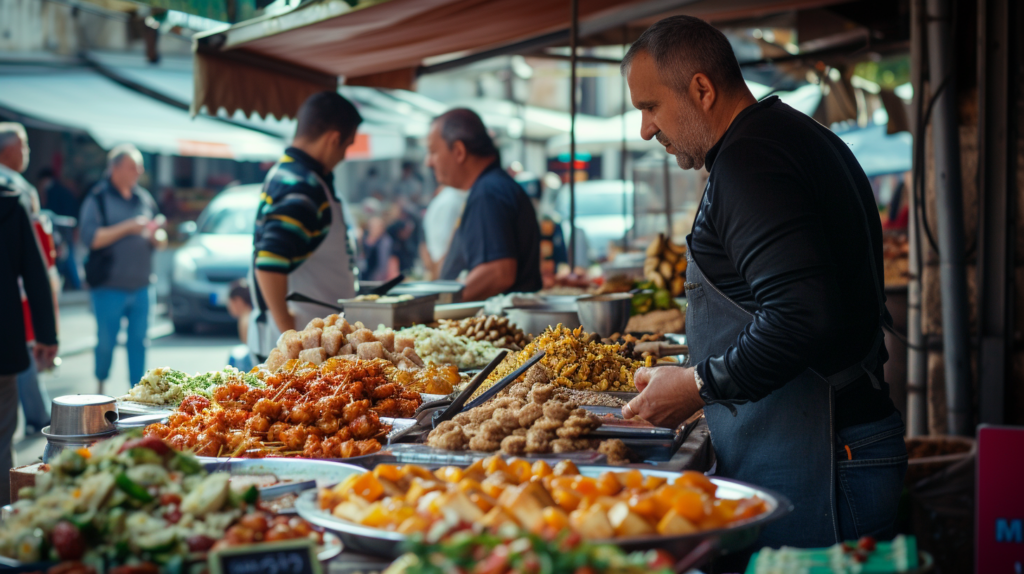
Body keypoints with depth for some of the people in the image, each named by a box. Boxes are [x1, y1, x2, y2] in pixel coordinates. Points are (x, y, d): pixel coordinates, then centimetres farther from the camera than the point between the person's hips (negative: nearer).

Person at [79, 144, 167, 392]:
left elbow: (161, 241, 16)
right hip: (109, 285, -4)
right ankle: (101, 387, 21)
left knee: (138, 341, 5)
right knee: (106, 340, 1)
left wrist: (156, 236, -8)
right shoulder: (98, 198, -3)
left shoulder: (145, 199, 12)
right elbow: (89, 236, -15)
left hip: (140, 285, 4)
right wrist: (127, 227, -19)